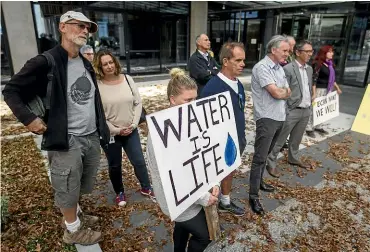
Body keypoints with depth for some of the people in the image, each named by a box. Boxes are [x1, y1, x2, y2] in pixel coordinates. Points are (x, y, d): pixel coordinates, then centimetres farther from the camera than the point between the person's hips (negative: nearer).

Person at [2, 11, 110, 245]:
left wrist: (102, 130, 15)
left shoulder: (87, 64, 10)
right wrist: (29, 119, -17)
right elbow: (11, 91, -6)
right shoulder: (46, 62, -13)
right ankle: (73, 230, 31)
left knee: (81, 187, 22)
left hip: (92, 137, 7)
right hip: (66, 140, -7)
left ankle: (77, 215, 46)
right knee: (68, 190, 10)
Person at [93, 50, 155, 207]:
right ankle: (119, 193, 35)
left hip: (130, 131, 3)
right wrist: (116, 130, -14)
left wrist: (133, 124, -6)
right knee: (115, 165, 13)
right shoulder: (97, 86, -12)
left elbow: (138, 103, 3)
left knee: (139, 161, 10)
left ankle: (146, 188, 32)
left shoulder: (127, 79, 0)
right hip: (110, 133, -3)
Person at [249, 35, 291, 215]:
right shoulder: (261, 67, -13)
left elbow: (288, 93, 12)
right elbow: (276, 93, -19)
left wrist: (280, 91, -8)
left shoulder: (279, 68, 14)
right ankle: (253, 195, 3)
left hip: (279, 117, 9)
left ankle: (259, 181, 34)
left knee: (266, 154, 19)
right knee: (260, 157, -5)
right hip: (266, 118, -9)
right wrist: (284, 91, 1)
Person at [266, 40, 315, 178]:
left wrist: (310, 106, 15)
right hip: (292, 111, -7)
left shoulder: (309, 69, 11)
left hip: (306, 111, 8)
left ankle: (293, 158, 39)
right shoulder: (288, 69, -13)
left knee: (296, 138, 21)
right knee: (279, 139, 1)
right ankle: (271, 164, 11)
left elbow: (309, 89, 18)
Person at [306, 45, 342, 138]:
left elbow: (332, 78, 21)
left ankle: (318, 127, 27)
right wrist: (314, 93, -22)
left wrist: (337, 88, 23)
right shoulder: (318, 64, -14)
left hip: (328, 90, 8)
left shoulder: (330, 64, 11)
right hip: (319, 89, -8)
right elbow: (314, 79, -18)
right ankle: (309, 128, 4)